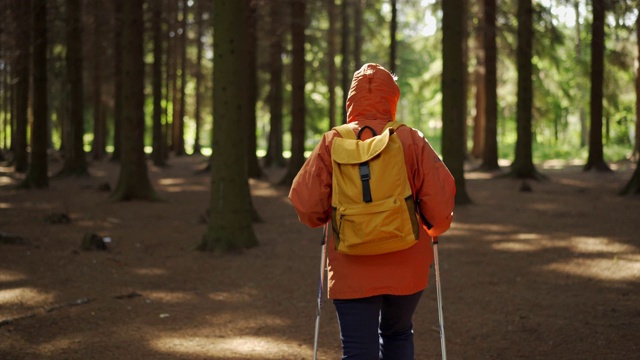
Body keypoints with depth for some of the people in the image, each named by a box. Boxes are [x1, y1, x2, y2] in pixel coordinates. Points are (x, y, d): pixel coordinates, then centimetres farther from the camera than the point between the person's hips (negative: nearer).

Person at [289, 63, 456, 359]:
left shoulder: (332, 142, -5)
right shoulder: (412, 141, -5)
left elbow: (306, 204, -6)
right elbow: (439, 199, -7)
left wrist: (321, 220, 17)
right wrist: (435, 228, 14)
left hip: (352, 271, -1)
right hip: (405, 267, 1)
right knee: (398, 335, 25)